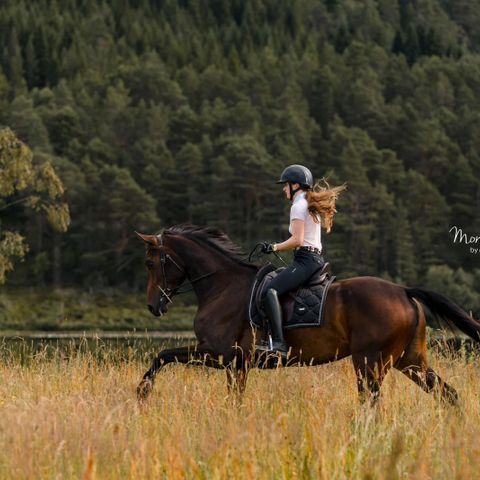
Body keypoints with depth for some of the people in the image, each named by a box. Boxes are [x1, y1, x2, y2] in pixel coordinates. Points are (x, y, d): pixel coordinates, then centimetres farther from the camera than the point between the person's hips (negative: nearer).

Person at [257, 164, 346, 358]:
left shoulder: (298, 206, -8)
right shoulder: (312, 206, 21)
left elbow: (297, 240, -17)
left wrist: (274, 247, -8)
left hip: (305, 260, -11)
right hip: (317, 259, 11)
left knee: (271, 291, -24)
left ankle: (278, 342, -37)